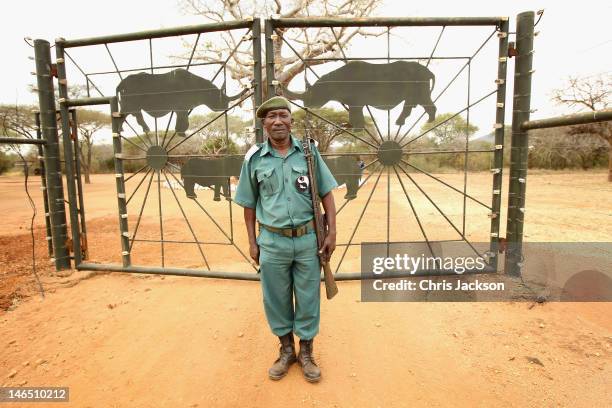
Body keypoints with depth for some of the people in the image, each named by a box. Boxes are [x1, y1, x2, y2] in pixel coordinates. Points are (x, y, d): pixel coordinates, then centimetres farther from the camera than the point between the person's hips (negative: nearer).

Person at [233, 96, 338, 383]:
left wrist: (332, 232, -4)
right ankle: (286, 350, 38)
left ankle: (306, 352, 35)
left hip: (308, 239, 0)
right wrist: (252, 242, 5)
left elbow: (326, 194, 1)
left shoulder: (308, 152, -2)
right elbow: (249, 204, 5)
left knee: (308, 298, 12)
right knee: (276, 299, 15)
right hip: (272, 241, 1)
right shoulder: (254, 158, -1)